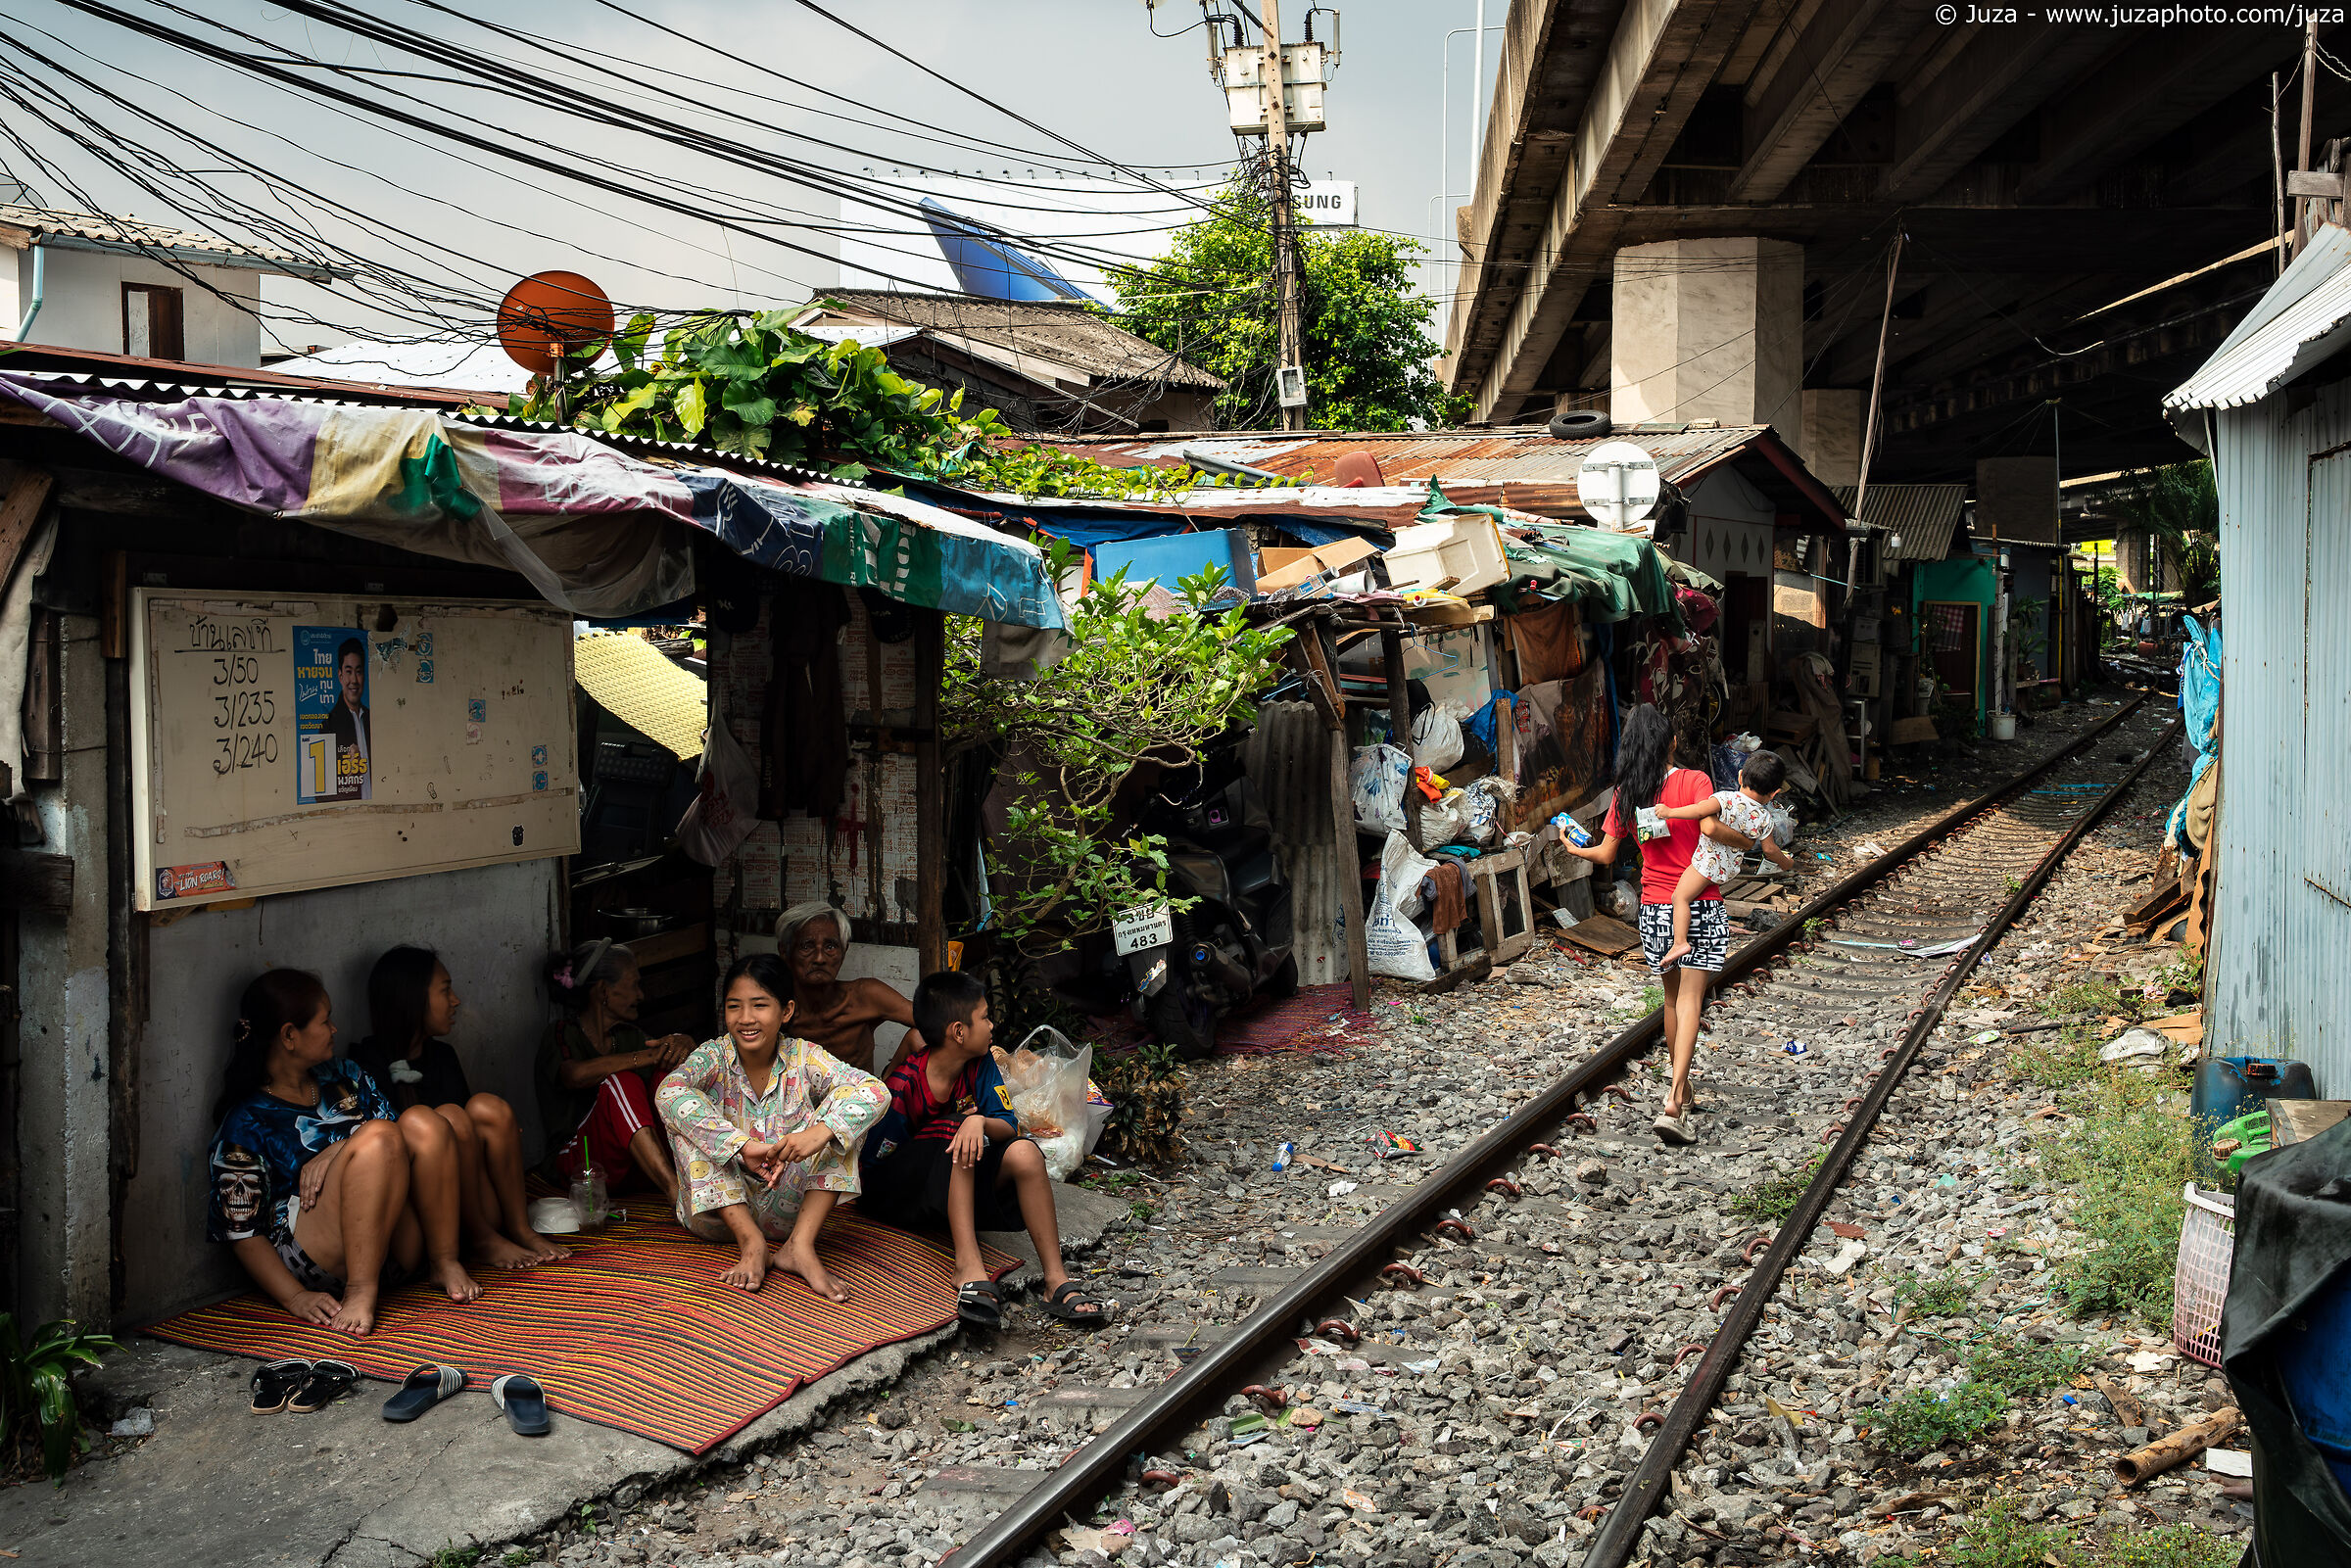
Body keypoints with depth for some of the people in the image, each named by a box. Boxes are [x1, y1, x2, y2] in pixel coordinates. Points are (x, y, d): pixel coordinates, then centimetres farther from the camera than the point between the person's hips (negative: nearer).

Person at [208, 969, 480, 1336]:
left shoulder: (344, 1079, 17)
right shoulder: (246, 1123, -2)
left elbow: (406, 1144, 10)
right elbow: (243, 1233, -6)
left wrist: (336, 1154, -11)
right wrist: (295, 1297, -21)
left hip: (396, 1245, 6)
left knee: (422, 1122, -17)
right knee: (378, 1137, -28)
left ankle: (444, 1262, -14)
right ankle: (360, 1290, -33)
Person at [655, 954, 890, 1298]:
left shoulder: (803, 1058, -7)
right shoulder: (713, 1057, -9)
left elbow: (874, 1091, -21)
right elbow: (668, 1093, -32)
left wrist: (821, 1131, -40)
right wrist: (742, 1145, -40)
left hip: (788, 1210, 1)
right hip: (720, 1209, -1)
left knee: (838, 1117, -16)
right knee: (687, 1117, -22)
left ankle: (800, 1244, -26)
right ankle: (751, 1244, -27)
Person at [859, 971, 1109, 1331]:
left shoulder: (981, 1066, -3)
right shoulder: (903, 1085, -19)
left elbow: (1010, 1126, -10)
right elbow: (875, 1161, -16)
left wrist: (980, 1122, -32)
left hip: (965, 1185, 5)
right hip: (900, 1193, -5)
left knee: (1024, 1151, -22)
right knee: (954, 1130, -30)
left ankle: (1057, 1280, -26)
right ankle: (968, 1265, -43)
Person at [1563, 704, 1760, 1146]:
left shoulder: (1626, 794, 2)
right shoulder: (1694, 781, -8)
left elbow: (1605, 855, 5)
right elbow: (1713, 829, -23)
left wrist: (1575, 849, 25)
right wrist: (1746, 841, -5)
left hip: (1655, 907, 4)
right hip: (1701, 905, -3)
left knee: (1672, 996, 19)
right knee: (1690, 998, -6)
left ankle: (1682, 1089, 31)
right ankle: (1675, 1099, -19)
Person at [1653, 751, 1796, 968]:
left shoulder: (1727, 798, -15)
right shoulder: (1764, 817, -3)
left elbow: (1700, 811, -28)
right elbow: (1770, 849, 5)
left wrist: (1669, 812, -19)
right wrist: (1787, 863, 24)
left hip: (1708, 862, -6)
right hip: (1731, 866, 6)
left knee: (1680, 896, -3)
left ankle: (1680, 941, -15)